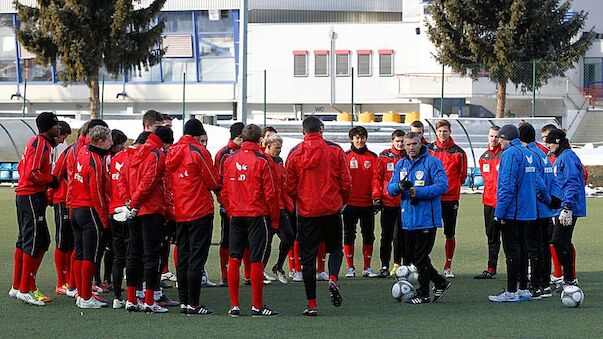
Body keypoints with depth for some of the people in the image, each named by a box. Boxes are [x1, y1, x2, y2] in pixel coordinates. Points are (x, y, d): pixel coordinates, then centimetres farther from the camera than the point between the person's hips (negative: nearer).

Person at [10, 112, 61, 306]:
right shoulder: (41, 144, -14)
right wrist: (52, 181, -8)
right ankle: (26, 290, -8)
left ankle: (18, 286, 21)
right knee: (34, 242, -9)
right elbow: (33, 173, -22)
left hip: (24, 194, 10)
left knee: (25, 241, 15)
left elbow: (22, 168, 21)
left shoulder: (38, 142, 16)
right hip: (32, 197, -10)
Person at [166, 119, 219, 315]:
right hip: (200, 211, -6)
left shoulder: (172, 152, 8)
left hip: (179, 214, 6)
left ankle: (183, 302, 13)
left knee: (183, 258, 11)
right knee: (197, 258, -5)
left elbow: (168, 181, 12)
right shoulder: (198, 151, -11)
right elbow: (213, 182, -8)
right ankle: (193, 304, -7)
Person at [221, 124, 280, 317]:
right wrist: (274, 219, 1)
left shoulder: (230, 160, 5)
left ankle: (234, 305, 7)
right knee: (257, 261, -2)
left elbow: (223, 192, 8)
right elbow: (270, 193, -7)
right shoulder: (262, 161, -7)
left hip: (235, 216, 4)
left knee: (234, 260, 6)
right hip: (258, 215, -4)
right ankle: (257, 306, 0)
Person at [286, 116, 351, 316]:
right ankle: (333, 279, -10)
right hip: (332, 209, 0)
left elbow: (290, 187, 2)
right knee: (335, 248, 19)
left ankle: (312, 304, 3)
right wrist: (343, 201, 19)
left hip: (306, 211, 0)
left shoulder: (295, 154, -3)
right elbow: (346, 182, 0)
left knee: (308, 257, 5)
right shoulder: (335, 151, -4)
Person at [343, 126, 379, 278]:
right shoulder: (346, 156, 1)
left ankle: (367, 268, 12)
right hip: (350, 202, -2)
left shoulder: (372, 157, 5)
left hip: (368, 203, 2)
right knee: (349, 235, 2)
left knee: (368, 235, 5)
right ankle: (350, 268, 8)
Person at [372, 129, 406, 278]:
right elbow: (377, 177, 1)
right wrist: (376, 197, -6)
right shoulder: (384, 156, 2)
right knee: (386, 236, 2)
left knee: (400, 236, 4)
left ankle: (398, 264, 12)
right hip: (387, 202, 0)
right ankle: (384, 266, 5)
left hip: (405, 203, 0)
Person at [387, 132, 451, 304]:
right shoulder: (401, 164, 12)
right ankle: (440, 283, 27)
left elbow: (442, 186, -15)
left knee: (421, 257, -4)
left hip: (426, 219, -7)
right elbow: (390, 188, 11)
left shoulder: (432, 162, -8)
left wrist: (418, 191, -20)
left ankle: (423, 294, 6)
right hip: (408, 219, 7)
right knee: (413, 257, 12)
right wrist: (399, 186, -13)